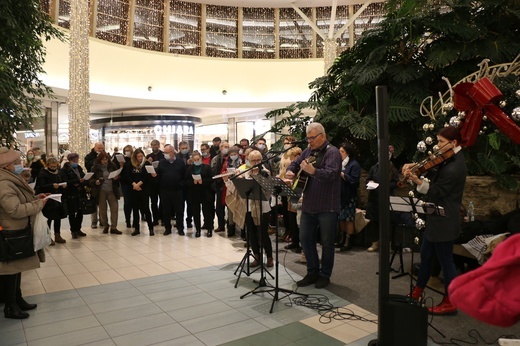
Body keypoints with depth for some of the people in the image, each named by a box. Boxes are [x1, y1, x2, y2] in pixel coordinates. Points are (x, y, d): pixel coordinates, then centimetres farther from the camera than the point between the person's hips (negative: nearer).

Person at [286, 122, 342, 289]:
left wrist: (313, 171, -42)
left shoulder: (332, 152, -11)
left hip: (327, 206, -7)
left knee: (326, 242, 5)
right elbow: (295, 163, 23)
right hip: (309, 205, 7)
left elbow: (332, 173, -26)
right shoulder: (308, 151, 12)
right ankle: (312, 272, 25)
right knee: (305, 238, 10)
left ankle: (325, 275, 21)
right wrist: (290, 171, 0)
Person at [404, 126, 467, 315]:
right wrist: (415, 166, -2)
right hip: (437, 218, 10)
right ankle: (417, 292, 34)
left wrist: (417, 181, -25)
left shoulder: (453, 168, -24)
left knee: (446, 261, 4)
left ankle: (450, 303, 20)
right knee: (425, 255, 19)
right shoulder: (451, 158, 7)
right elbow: (433, 174, 13)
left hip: (444, 221, -10)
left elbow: (437, 192, -20)